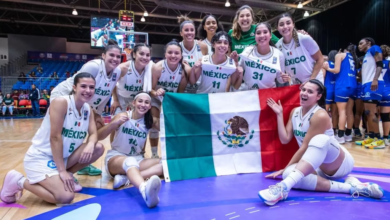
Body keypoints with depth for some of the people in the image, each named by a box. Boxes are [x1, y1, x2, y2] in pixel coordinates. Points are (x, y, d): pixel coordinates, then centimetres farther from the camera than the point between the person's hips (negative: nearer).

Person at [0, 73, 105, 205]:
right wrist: (62, 170, -23)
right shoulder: (61, 102, -20)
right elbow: (55, 137, -23)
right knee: (65, 197, -21)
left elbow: (93, 134, -1)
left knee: (98, 148, -9)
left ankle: (66, 177, 9)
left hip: (62, 157, 7)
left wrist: (90, 145, -27)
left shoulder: (88, 109, 3)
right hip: (40, 157, -7)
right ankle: (19, 181, 0)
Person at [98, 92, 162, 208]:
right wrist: (114, 123, -29)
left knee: (163, 164, -19)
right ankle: (145, 189, -72)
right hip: (115, 157, -4)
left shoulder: (149, 122, 3)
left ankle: (126, 178, -38)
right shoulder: (123, 116, -8)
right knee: (130, 161, -39)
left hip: (137, 159, 5)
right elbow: (99, 136, -9)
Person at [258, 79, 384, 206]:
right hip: (320, 167, 6)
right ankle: (349, 187, -28)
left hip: (340, 164, -6)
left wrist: (285, 169, -14)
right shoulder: (295, 112, 5)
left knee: (320, 139, -40)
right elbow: (285, 139, 0)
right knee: (289, 174, -29)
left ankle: (284, 187, -54)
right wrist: (279, 114, -4)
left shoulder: (320, 116, -19)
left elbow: (304, 148, -19)